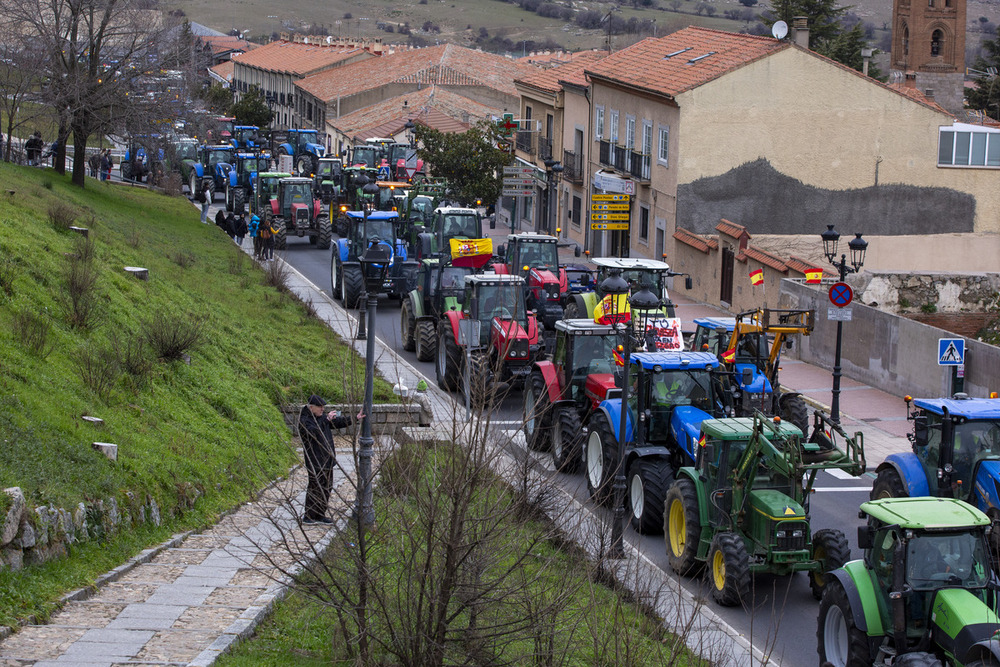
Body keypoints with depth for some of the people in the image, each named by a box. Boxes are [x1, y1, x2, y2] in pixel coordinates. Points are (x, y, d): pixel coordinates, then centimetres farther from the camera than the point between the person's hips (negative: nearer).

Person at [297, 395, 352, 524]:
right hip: (315, 462, -9)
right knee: (315, 489, -5)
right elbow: (313, 432, -30)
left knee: (327, 488, 12)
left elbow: (339, 422, 13)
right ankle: (308, 517, 4)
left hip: (327, 460, 9)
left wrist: (354, 418, 1)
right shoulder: (304, 421, -13)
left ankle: (320, 515, 21)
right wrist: (327, 420, -28)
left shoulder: (322, 418, 12)